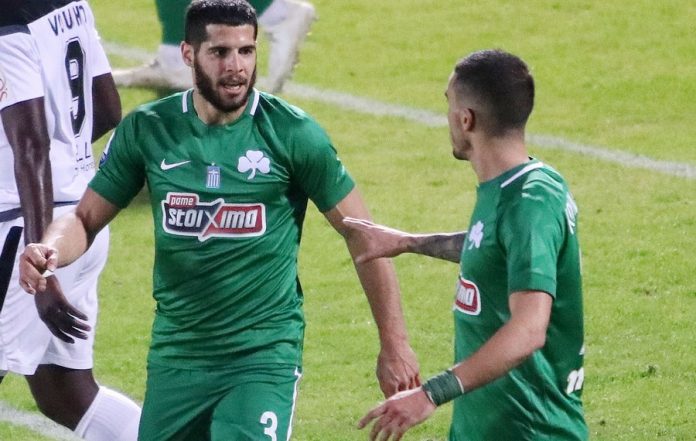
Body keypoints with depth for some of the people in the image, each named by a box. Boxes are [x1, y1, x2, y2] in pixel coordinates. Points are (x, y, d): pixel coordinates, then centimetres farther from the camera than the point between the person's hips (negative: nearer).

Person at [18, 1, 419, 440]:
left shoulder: (293, 134, -7)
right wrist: (51, 250, -17)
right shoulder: (147, 130, 0)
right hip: (175, 355, 3)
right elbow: (87, 218, 7)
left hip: (265, 354, -3)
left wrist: (395, 343, -3)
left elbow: (363, 237, -1)